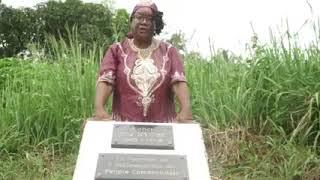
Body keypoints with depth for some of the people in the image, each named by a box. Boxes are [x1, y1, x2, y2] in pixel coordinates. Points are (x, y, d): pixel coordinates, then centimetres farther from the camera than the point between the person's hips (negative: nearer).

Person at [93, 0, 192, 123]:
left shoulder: (169, 51, 6)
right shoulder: (117, 50, 5)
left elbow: (179, 81, -8)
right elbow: (105, 80, -9)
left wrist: (186, 109, -25)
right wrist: (98, 108, -26)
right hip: (124, 125, 0)